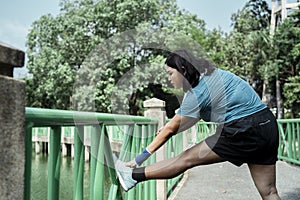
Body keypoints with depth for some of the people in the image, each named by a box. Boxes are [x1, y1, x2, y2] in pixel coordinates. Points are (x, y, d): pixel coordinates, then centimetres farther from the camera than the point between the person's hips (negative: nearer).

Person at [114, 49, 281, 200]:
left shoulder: (197, 93, -13)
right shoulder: (212, 74, 12)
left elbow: (171, 129, -10)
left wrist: (140, 159, -3)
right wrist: (172, 126, 20)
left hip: (244, 131, -9)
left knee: (188, 159, -2)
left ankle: (132, 175, 8)